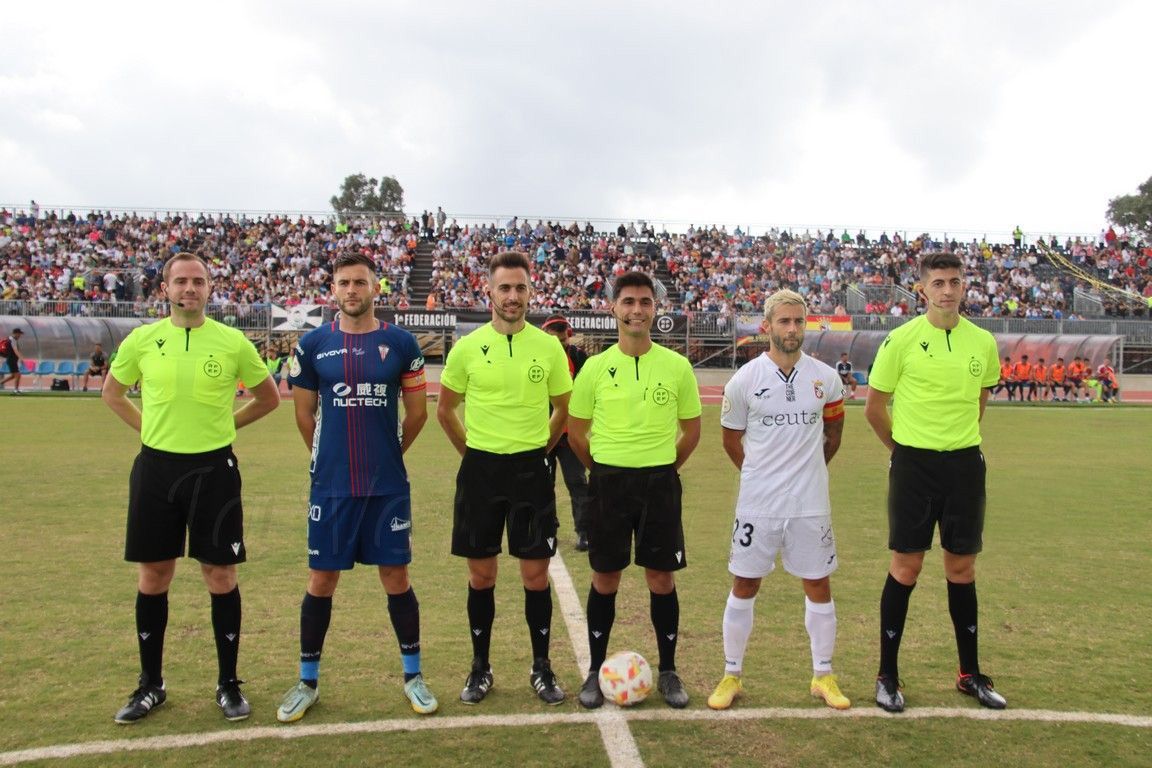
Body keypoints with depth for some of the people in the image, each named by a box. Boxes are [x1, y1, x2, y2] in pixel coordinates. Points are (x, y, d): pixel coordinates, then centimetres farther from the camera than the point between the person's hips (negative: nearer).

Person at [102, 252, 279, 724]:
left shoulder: (232, 342, -3)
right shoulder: (142, 340, 1)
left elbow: (269, 397, 10)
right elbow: (112, 392, 17)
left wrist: (224, 425, 3)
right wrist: (148, 427, 6)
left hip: (213, 468, -1)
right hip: (156, 467, 2)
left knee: (220, 575, 2)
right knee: (153, 575, 9)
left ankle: (228, 684, 17)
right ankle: (151, 685, 25)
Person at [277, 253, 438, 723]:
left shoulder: (400, 343, -1)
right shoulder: (313, 345, 1)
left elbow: (417, 410, 7)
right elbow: (304, 412, 10)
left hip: (388, 485, -1)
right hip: (330, 485, 1)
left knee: (396, 577, 6)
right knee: (321, 580, 8)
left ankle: (412, 675, 22)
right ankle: (307, 682, 25)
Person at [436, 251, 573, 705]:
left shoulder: (549, 347, -1)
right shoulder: (467, 348, -2)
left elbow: (564, 409, 11)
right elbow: (446, 410, 9)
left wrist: (538, 449, 9)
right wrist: (473, 452, 6)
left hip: (531, 469, 0)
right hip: (480, 468, 0)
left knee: (535, 572, 4)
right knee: (481, 573, 8)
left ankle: (541, 667, 20)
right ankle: (480, 668, 23)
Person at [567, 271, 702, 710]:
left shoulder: (677, 366, -1)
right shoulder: (596, 367, -1)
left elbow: (691, 429, 9)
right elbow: (576, 429, 8)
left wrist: (662, 468, 7)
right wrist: (603, 470, 8)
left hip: (660, 481, 0)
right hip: (608, 481, 0)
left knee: (662, 578, 6)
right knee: (604, 579, 8)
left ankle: (668, 672, 22)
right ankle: (596, 671, 22)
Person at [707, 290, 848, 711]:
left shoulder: (826, 378, 0)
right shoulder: (744, 379, -5)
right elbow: (732, 440, 7)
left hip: (811, 504, 2)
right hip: (757, 503, -1)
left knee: (818, 585, 9)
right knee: (744, 586, 5)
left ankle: (823, 675, 25)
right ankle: (732, 675, 19)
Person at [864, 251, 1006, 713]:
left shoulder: (983, 343, 3)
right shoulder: (902, 340, -8)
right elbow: (874, 408, 0)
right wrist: (904, 447, 8)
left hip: (965, 465, 3)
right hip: (914, 465, -3)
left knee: (962, 568, 11)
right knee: (905, 567, 1)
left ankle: (970, 674, 26)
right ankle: (887, 675, 14)